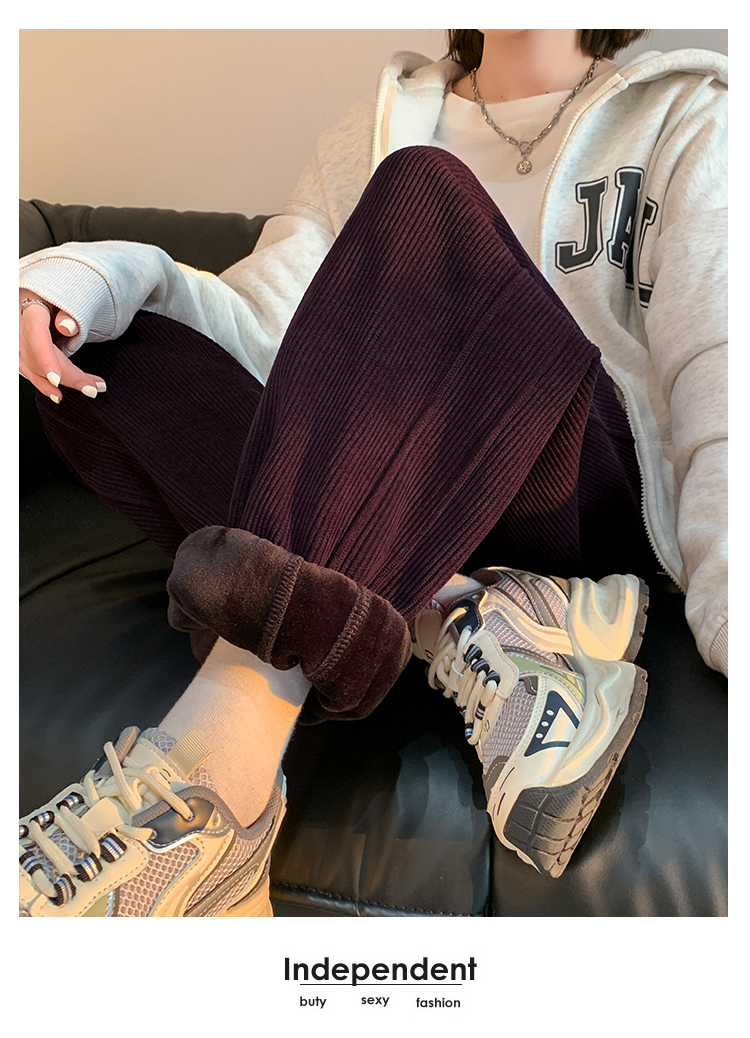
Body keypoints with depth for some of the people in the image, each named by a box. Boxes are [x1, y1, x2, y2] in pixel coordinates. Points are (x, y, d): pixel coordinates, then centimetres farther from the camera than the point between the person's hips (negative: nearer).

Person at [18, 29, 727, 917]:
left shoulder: (685, 119, 8)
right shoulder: (377, 129, 19)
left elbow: (713, 369, -9)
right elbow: (265, 329, 5)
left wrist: (727, 588, -26)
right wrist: (98, 276, -13)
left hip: (586, 502, -3)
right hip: (402, 501, 4)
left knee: (421, 194, -25)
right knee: (98, 353, -7)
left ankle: (208, 768, -38)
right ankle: (447, 618, -27)